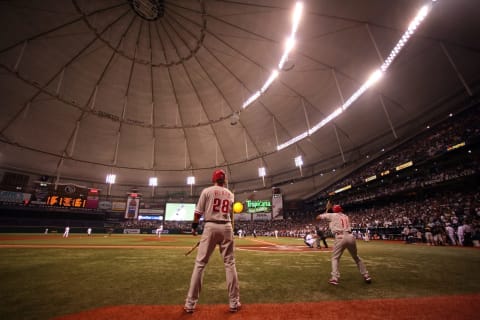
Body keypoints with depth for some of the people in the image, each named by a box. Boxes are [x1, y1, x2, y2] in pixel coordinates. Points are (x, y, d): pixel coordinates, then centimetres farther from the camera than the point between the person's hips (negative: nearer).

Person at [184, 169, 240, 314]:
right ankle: (234, 303, 16)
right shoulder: (230, 194, 11)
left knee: (200, 263, 6)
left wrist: (194, 226, 14)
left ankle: (190, 303, 12)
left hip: (211, 226, -2)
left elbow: (198, 212, -1)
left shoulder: (207, 191, 0)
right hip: (226, 227, 3)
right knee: (230, 264, 8)